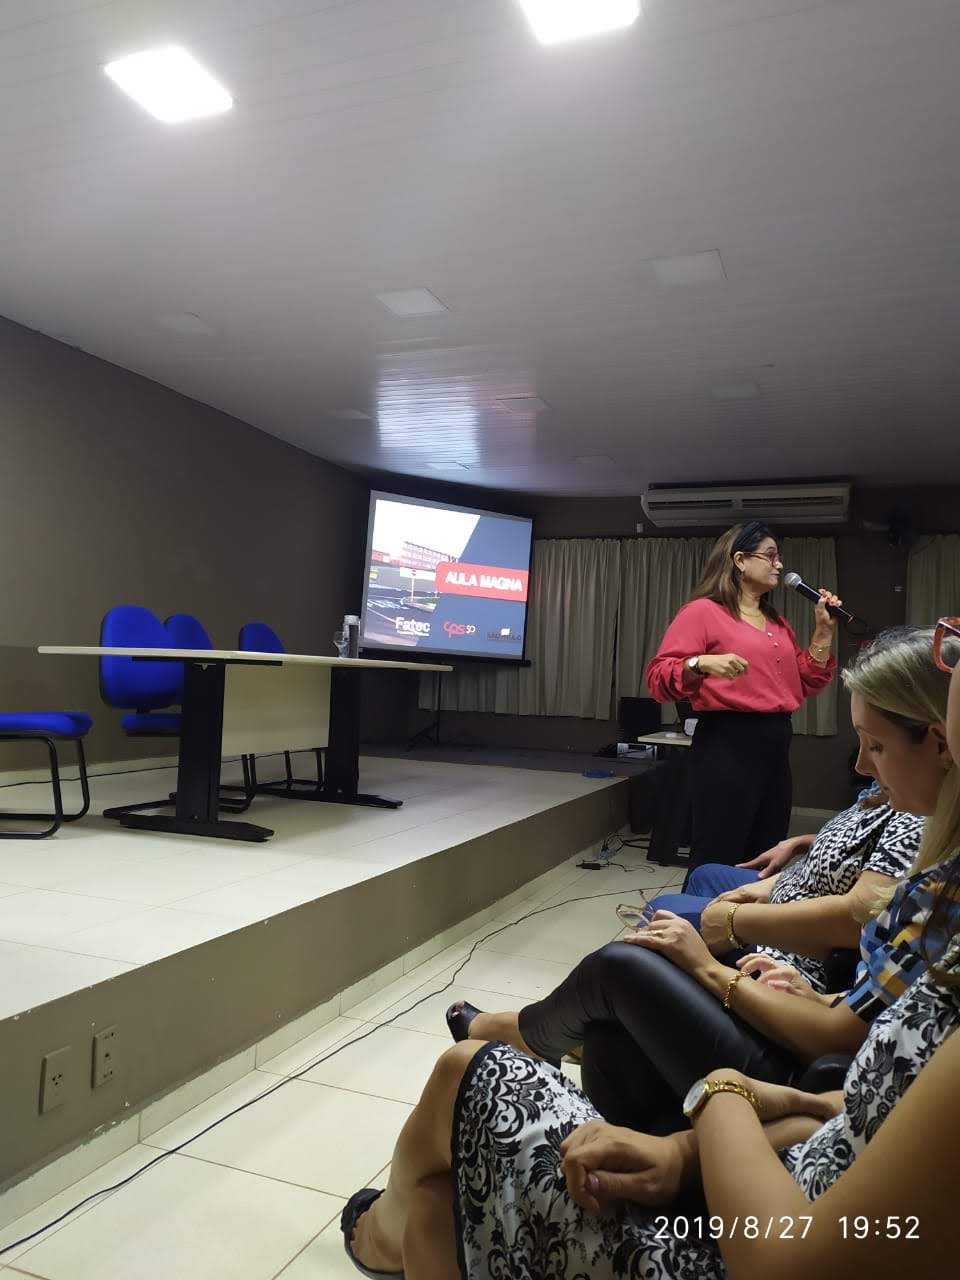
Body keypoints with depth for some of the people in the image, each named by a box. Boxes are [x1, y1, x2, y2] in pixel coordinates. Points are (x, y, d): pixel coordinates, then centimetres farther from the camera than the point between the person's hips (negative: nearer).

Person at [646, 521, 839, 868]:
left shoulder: (778, 624, 19)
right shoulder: (703, 611, -4)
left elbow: (806, 684, 19)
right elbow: (659, 677, -10)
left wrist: (824, 631, 12)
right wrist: (701, 664, -28)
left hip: (776, 744, 8)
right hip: (726, 745, -7)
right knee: (716, 863, -4)